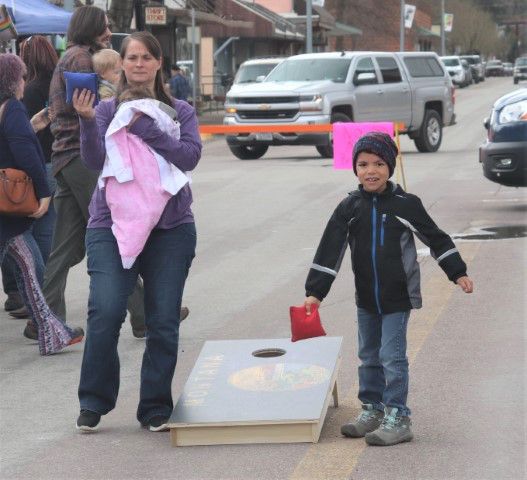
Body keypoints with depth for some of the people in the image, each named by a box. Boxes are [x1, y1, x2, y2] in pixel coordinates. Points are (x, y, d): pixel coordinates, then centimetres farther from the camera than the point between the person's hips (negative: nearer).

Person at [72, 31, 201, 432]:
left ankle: (156, 409, 13)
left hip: (170, 227, 1)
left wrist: (145, 126, -15)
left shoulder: (180, 112, 7)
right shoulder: (107, 110, 7)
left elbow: (190, 157, -9)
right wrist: (87, 122, -23)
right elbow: (95, 160, -7)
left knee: (164, 321, -1)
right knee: (105, 312, -15)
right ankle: (94, 403, 2)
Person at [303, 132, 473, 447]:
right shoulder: (349, 208, -1)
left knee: (392, 356, -6)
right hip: (366, 298, 5)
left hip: (398, 297, -5)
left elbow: (436, 238, 1)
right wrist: (315, 292, -7)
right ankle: (373, 410, 27)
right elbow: (330, 251, -3)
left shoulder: (405, 205, -9)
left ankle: (398, 418, 0)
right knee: (369, 356, 14)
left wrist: (458, 273, 2)